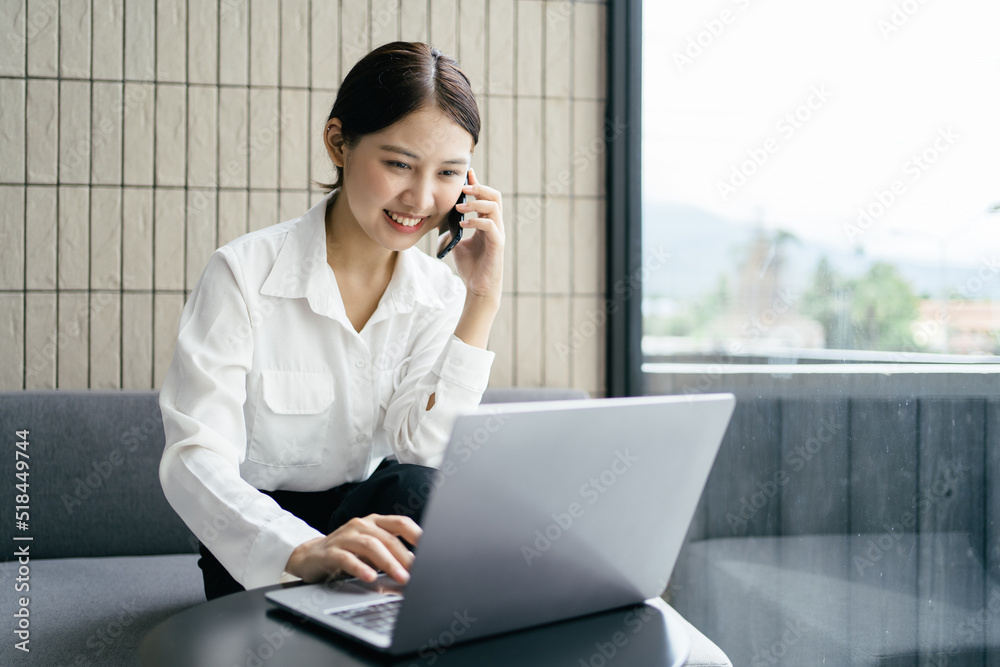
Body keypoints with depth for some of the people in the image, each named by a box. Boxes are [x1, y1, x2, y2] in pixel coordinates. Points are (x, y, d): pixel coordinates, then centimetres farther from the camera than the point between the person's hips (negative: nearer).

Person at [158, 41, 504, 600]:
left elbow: (422, 448, -15)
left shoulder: (439, 294, -2)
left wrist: (482, 300, -19)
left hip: (370, 514, 4)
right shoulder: (245, 275, -15)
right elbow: (194, 460, -25)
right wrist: (305, 551, -45)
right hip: (258, 548, -3)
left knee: (410, 488, -29)